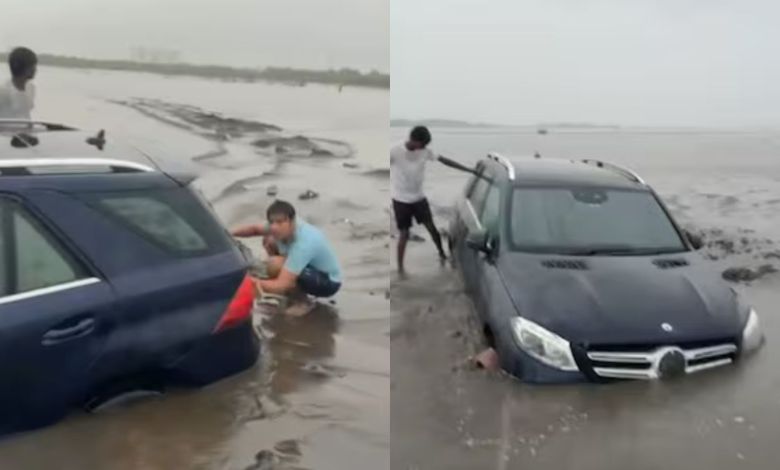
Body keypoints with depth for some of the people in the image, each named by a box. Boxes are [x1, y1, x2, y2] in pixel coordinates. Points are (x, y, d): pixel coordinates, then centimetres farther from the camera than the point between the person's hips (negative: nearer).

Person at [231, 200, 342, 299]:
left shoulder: (303, 244, -36)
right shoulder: (284, 227, -13)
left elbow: (281, 286, -38)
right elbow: (256, 229, 7)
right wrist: (230, 234, -6)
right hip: (314, 267, 9)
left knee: (275, 264, -30)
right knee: (269, 240, 3)